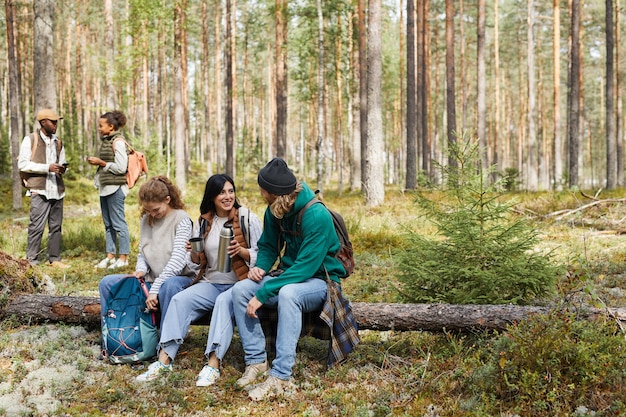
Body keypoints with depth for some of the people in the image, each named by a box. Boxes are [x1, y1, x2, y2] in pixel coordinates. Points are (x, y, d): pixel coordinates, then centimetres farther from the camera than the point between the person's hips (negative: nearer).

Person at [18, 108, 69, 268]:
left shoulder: (58, 142, 16)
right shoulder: (30, 140, -1)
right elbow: (22, 164, -7)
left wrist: (62, 168, 0)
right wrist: (47, 167, -16)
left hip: (57, 189, 6)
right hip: (40, 189, -6)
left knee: (56, 226, 7)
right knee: (37, 225, -7)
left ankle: (55, 258, 14)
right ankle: (31, 260, -1)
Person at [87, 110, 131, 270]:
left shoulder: (118, 142, -12)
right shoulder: (106, 140, 15)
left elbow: (121, 167, -17)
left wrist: (101, 163, -12)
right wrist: (97, 162, 8)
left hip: (115, 188, -9)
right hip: (105, 187, 9)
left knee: (118, 223, -4)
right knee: (108, 224, 12)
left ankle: (123, 258, 3)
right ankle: (110, 256, 18)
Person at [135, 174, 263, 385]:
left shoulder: (248, 219, -4)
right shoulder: (204, 221, 10)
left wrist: (241, 251, -23)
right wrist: (195, 253, -6)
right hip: (211, 283, 5)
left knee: (224, 301, -35)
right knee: (180, 299, -19)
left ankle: (213, 364, -39)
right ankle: (164, 359, -21)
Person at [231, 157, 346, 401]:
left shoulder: (317, 216, -25)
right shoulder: (274, 211, -2)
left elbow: (306, 267, -28)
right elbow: (268, 246, 13)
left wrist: (263, 294, -29)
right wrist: (260, 267, -11)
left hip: (320, 280, -7)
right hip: (289, 276, 7)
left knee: (288, 293, -39)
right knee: (240, 289, -16)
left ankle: (281, 376, -36)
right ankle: (256, 361, -11)